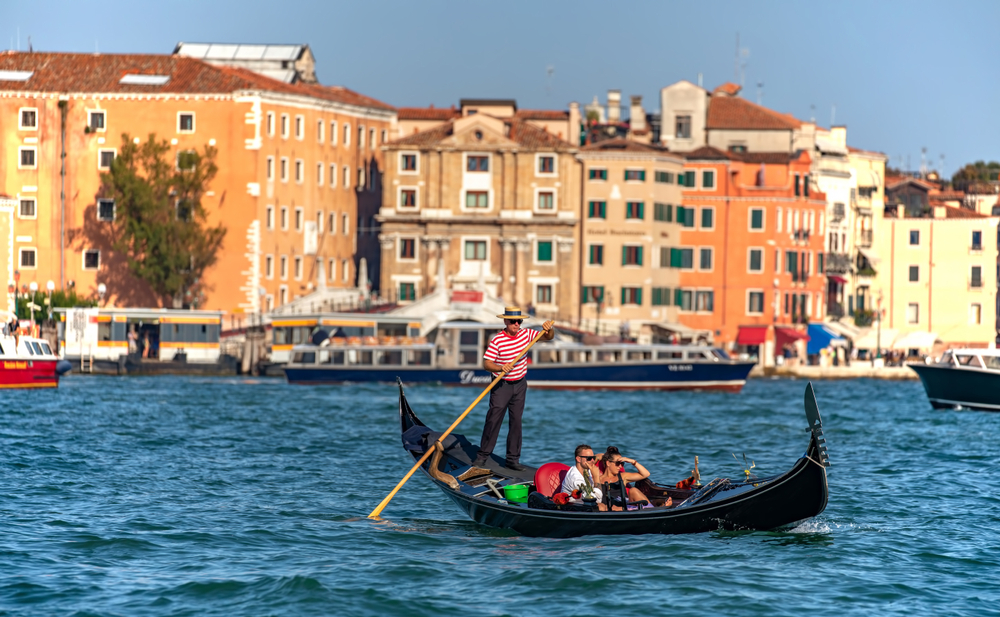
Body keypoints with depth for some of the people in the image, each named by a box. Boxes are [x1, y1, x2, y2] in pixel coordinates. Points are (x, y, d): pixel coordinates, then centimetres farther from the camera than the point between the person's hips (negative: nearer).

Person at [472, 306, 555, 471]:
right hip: (501, 385, -5)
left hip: (520, 384, 5)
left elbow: (548, 337, 7)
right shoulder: (497, 341, -16)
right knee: (493, 420, -6)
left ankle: (513, 459, 11)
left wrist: (548, 329, -16)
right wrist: (501, 368, -38)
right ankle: (482, 456, 3)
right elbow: (486, 363, -19)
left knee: (516, 422, 6)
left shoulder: (526, 334, 0)